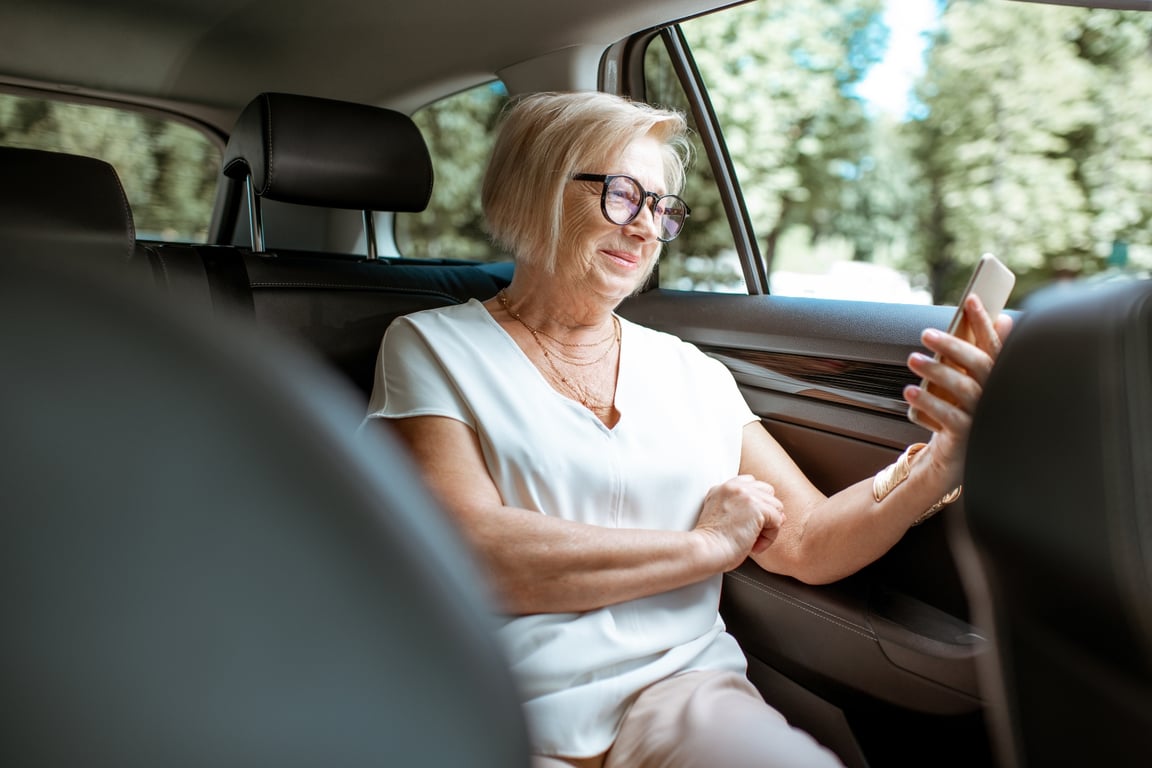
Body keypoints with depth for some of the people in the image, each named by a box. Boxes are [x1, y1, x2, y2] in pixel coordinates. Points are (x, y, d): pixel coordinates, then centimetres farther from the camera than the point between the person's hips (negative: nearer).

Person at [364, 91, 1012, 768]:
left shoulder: (693, 374, 13)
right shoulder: (433, 348, 1)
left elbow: (807, 544, 9)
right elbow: (463, 552, -14)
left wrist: (940, 464, -11)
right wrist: (708, 546, -6)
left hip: (681, 692, 3)